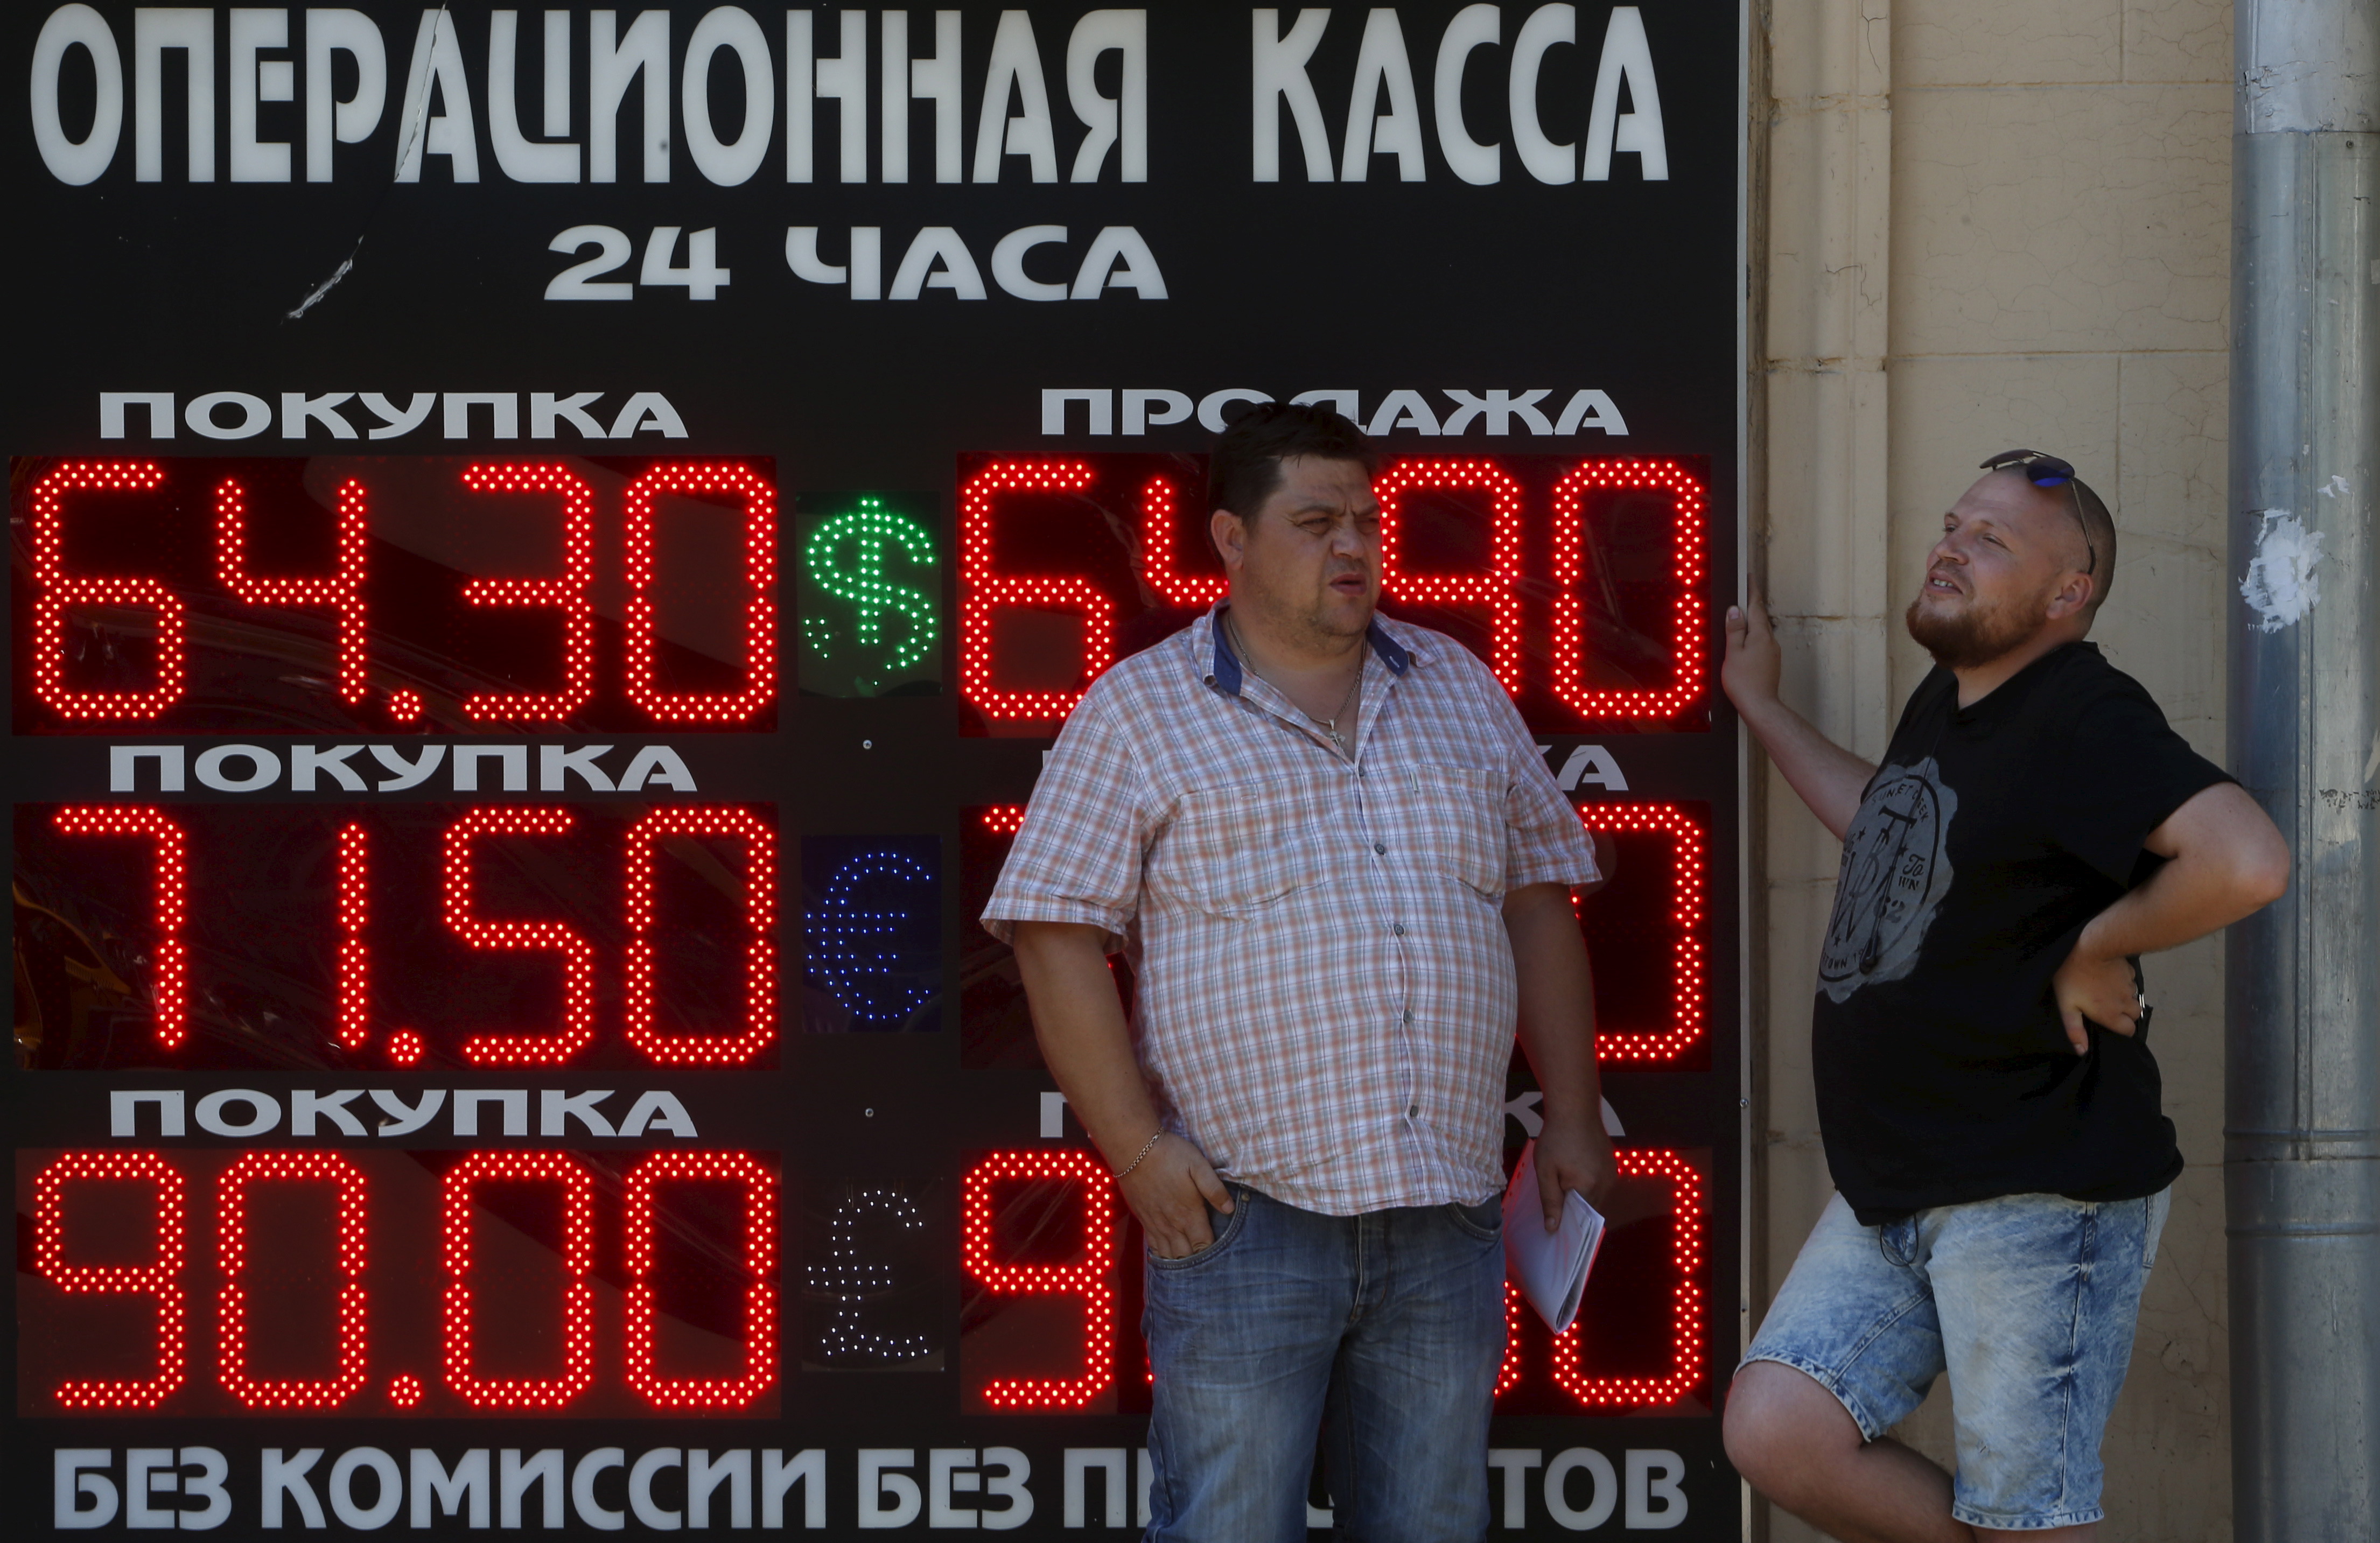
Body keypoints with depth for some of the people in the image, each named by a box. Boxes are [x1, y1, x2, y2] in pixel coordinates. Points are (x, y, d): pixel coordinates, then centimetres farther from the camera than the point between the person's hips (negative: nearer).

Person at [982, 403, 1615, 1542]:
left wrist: (1572, 1118, 10)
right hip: (1245, 1218, -4)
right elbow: (1056, 938, -3)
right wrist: (1136, 1149, -11)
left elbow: (1538, 905, 18)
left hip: (1448, 1222, 4)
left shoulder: (1460, 691, 15)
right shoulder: (1140, 712, 2)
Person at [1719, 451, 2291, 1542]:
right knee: (1776, 1434, -5)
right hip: (1891, 1195, 9)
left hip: (2035, 1195, -9)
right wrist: (1762, 708, 37)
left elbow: (2247, 865, -28)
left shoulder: (2082, 717, -14)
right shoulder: (1943, 703, 15)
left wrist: (2095, 947, -15)